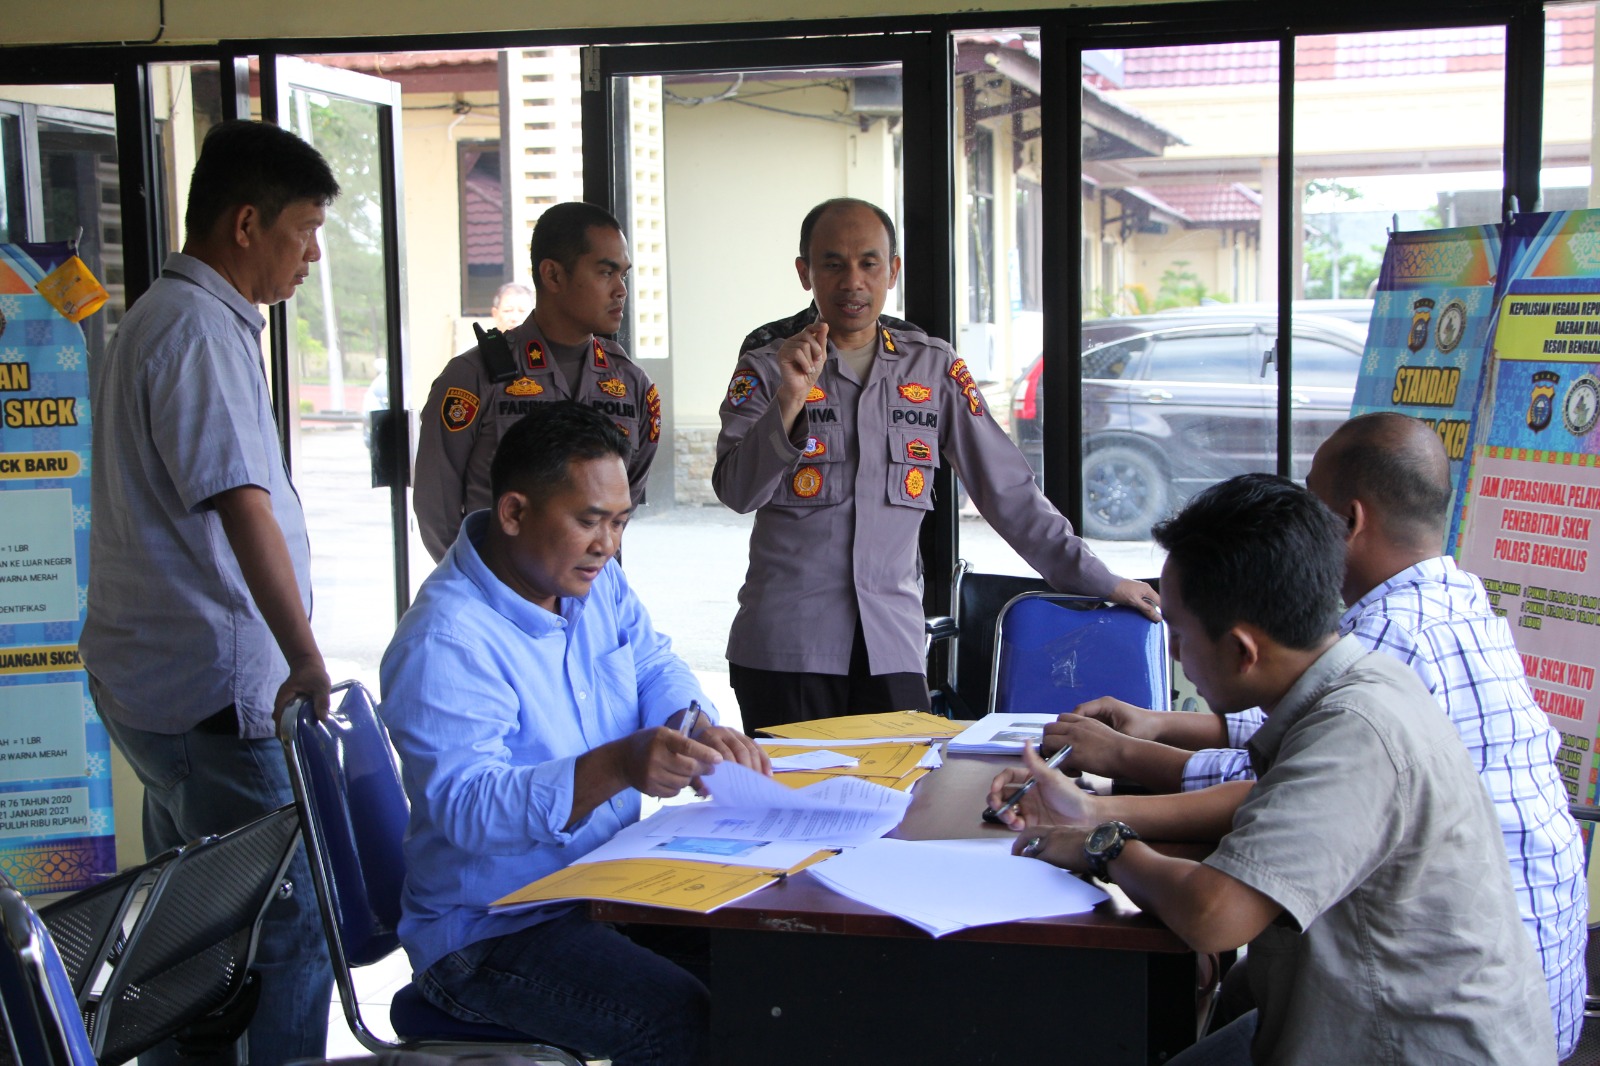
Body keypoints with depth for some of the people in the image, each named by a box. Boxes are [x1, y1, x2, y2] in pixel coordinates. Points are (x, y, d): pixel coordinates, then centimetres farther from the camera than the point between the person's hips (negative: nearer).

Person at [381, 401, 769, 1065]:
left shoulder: (595, 581, 6)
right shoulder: (444, 643, -23)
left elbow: (652, 667, 12)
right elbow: (467, 806, -31)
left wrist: (701, 731, -13)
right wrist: (616, 767, -45)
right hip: (491, 932, -8)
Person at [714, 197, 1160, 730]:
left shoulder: (934, 367, 10)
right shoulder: (766, 370, 4)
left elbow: (1008, 489, 11)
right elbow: (736, 491, -9)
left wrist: (1098, 581, 8)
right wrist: (790, 398, -22)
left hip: (892, 648, 2)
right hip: (786, 650, -1)